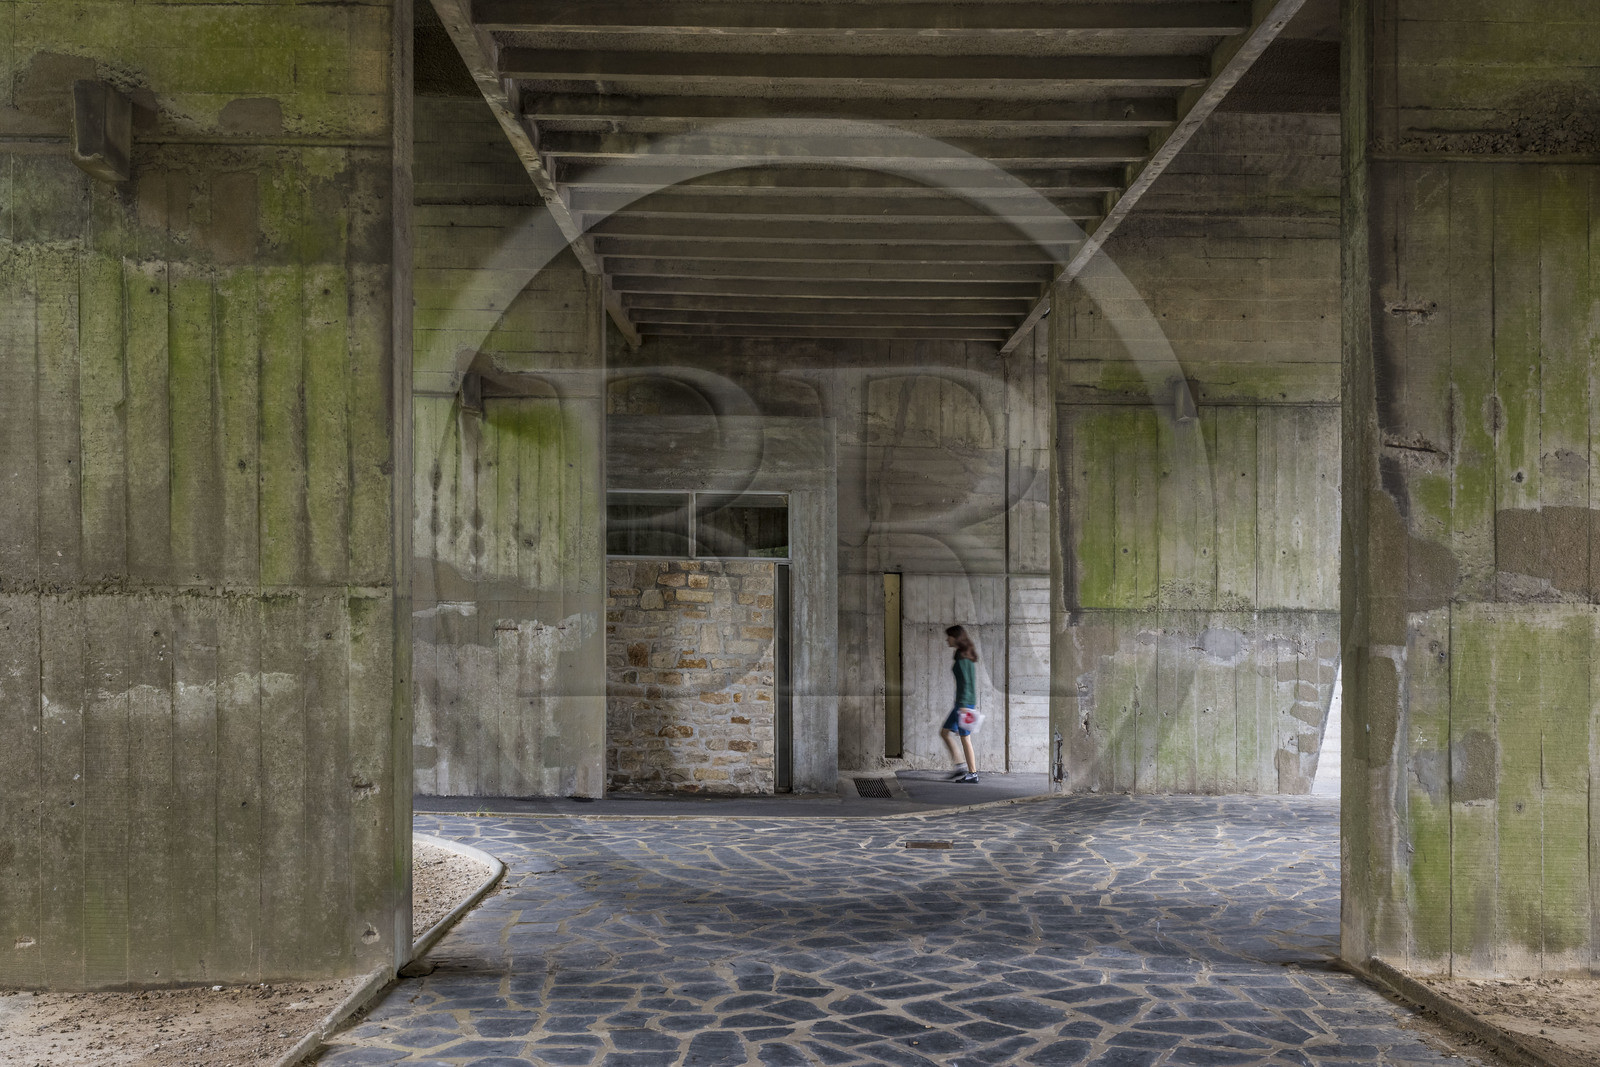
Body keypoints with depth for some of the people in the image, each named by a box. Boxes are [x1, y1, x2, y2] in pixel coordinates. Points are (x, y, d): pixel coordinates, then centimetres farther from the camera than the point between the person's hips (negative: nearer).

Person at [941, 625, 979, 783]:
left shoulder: (962, 657, -14)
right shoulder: (966, 655, 15)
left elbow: (965, 682, -20)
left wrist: (963, 705, -23)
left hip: (964, 701, -10)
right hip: (963, 701, 10)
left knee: (965, 737, -4)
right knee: (944, 731, 13)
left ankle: (972, 773, 2)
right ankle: (960, 766, 12)